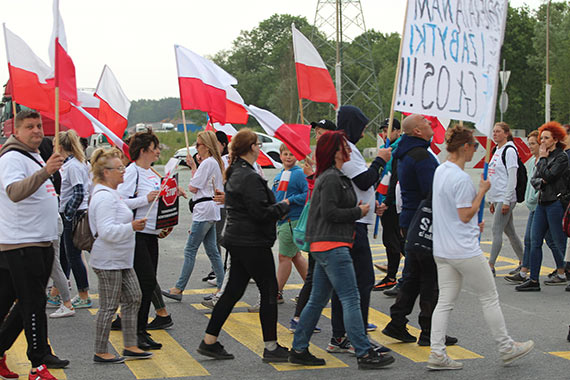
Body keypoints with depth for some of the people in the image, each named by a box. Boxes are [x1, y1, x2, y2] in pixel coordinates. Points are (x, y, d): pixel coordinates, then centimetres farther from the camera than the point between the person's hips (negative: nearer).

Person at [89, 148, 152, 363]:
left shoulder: (111, 194, 15)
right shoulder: (104, 197, -20)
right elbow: (107, 231, -28)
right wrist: (131, 227, -29)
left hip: (121, 260, 11)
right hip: (108, 261, -11)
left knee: (133, 298, 12)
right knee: (109, 306, -3)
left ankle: (130, 346, 18)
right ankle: (100, 353, 7)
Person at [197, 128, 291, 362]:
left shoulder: (234, 174, 12)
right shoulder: (249, 177, -19)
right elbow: (260, 213, -22)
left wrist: (276, 208, 13)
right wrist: (283, 207, -6)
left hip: (237, 241, 10)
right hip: (253, 243, -10)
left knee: (233, 291, 13)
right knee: (269, 291, 0)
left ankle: (209, 341, 16)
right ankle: (271, 347, 5)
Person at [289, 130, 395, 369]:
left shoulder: (335, 177, 19)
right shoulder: (331, 179, -13)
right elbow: (329, 212, -20)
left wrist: (357, 209, 7)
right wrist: (358, 212, -10)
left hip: (324, 247, 11)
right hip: (332, 245, -11)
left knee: (318, 300, 13)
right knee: (351, 299, -9)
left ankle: (298, 350, 18)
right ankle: (364, 354, -7)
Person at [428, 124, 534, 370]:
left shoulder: (440, 171, 9)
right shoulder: (461, 178, -20)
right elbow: (466, 215, -17)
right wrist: (482, 191, -9)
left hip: (442, 249, 8)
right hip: (465, 251, -8)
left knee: (445, 301, 8)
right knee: (489, 298, 7)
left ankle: (437, 354, 3)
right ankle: (506, 348, 18)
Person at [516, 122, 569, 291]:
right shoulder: (544, 156, 16)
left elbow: (548, 175, -19)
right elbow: (534, 179, 13)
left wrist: (543, 158, -7)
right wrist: (541, 182, -8)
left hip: (556, 202, -8)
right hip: (542, 202, 8)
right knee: (534, 241, 3)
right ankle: (533, 280, 5)